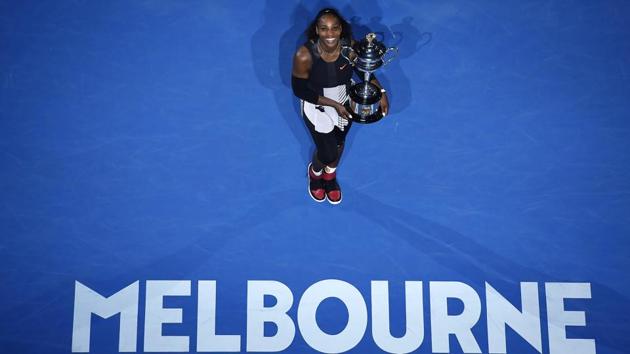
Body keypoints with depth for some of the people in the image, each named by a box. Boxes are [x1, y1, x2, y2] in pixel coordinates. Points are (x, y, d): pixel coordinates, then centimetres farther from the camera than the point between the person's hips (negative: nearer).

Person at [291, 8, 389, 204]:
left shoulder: (350, 46, -27)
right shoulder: (305, 55, -35)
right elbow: (300, 90, -23)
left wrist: (381, 92, -17)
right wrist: (333, 105, -25)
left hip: (345, 103, 3)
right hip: (317, 106, -3)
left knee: (339, 143, 27)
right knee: (328, 154, 4)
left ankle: (330, 175, 61)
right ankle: (315, 173, 45)